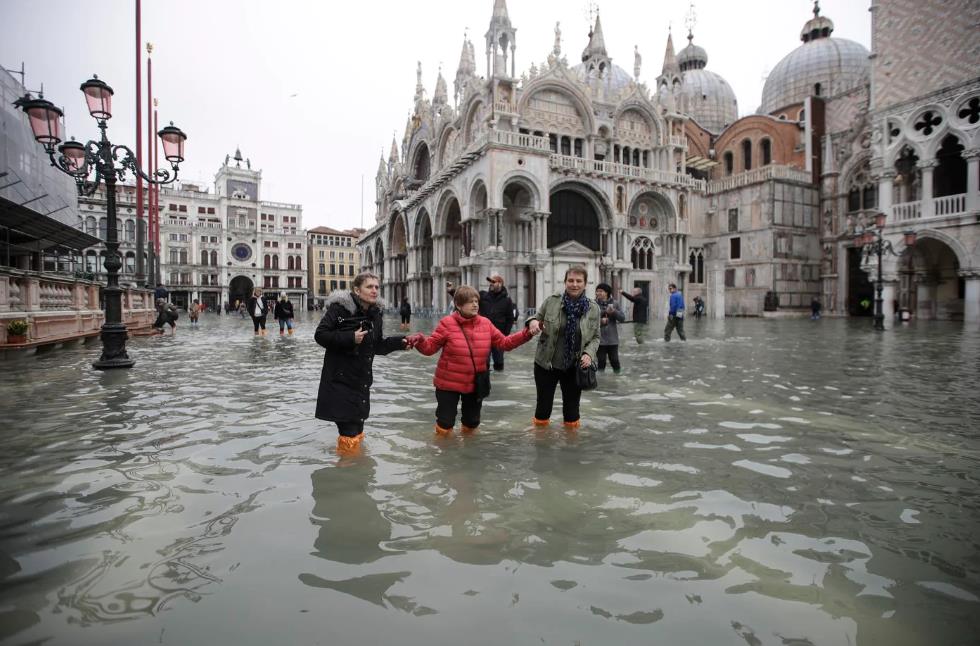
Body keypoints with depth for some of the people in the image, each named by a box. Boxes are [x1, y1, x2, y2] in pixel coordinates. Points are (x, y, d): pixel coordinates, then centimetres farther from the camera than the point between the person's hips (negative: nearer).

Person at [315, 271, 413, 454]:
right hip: (340, 379, -6)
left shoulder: (375, 314, 5)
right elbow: (320, 335, -15)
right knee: (349, 429, -2)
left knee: (357, 424, 17)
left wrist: (399, 343, -3)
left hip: (361, 379, 6)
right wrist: (350, 338, -24)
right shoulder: (339, 307, -14)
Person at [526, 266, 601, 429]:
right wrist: (532, 321, -18)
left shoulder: (593, 308, -4)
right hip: (546, 364, -1)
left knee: (572, 407, 14)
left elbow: (595, 337, 4)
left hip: (575, 368, 1)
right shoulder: (551, 301, -7)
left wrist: (588, 353, -14)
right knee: (543, 404, 12)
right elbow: (537, 318, 6)